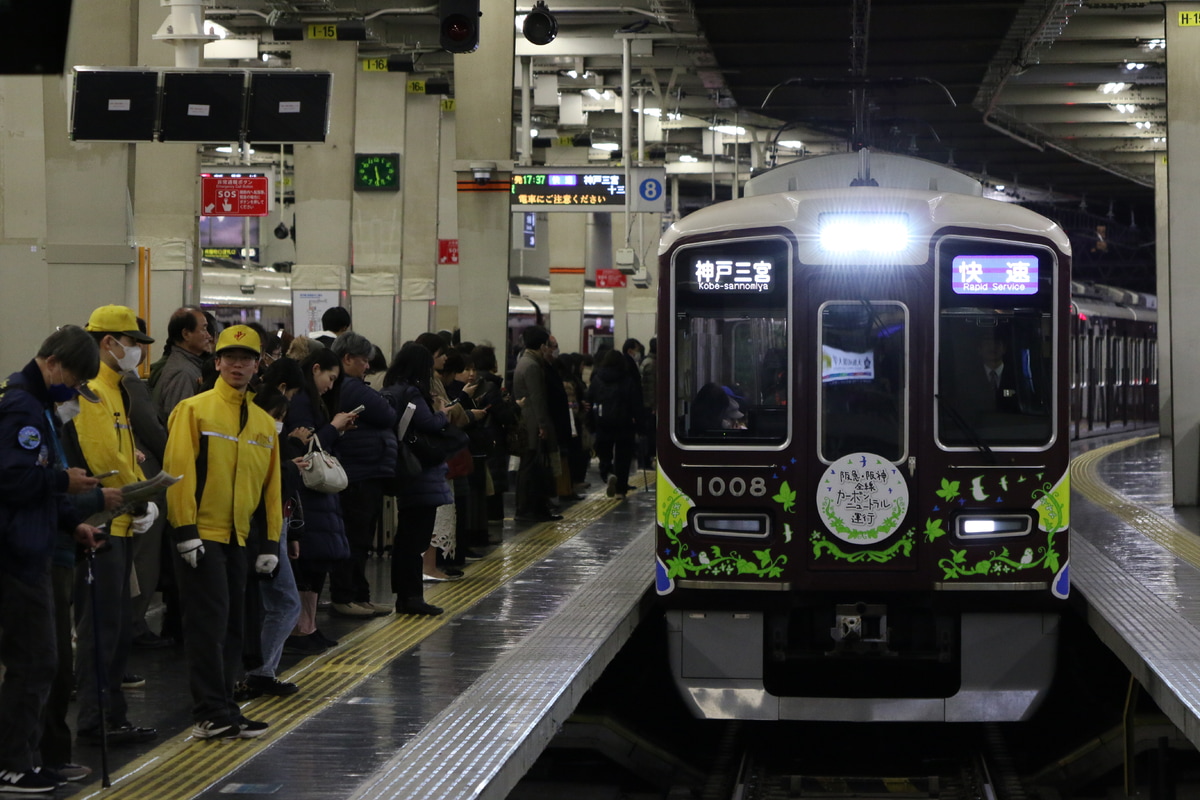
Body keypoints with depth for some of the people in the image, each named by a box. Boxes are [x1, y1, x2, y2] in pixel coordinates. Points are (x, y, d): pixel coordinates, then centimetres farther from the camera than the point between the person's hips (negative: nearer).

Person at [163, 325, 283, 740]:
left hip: (238, 539, 6)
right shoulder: (194, 410, -6)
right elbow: (179, 470, -12)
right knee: (209, 623, -8)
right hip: (201, 537, -6)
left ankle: (221, 709, 16)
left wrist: (271, 542, 10)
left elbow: (271, 486, 15)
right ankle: (212, 714, -4)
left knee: (231, 627, 9)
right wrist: (185, 530, -18)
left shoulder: (264, 423, 12)